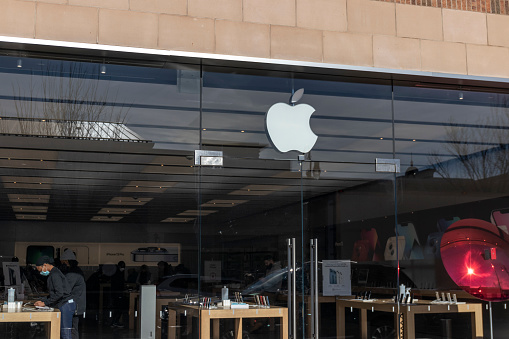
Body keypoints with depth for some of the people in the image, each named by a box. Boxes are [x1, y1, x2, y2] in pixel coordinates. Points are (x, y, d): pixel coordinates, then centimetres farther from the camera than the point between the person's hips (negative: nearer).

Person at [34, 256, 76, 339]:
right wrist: (42, 300, 14)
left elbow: (59, 293, -23)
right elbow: (52, 293, 25)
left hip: (65, 305, -10)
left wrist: (45, 303, -17)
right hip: (63, 306, 10)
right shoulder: (53, 274, 18)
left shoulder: (55, 274, -15)